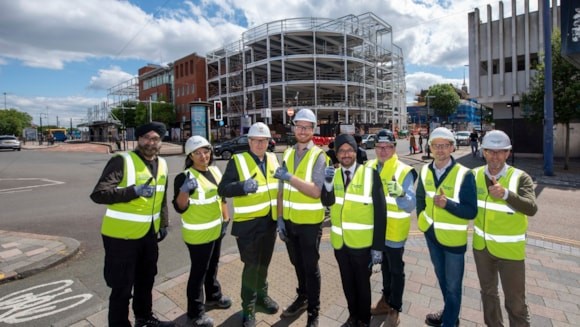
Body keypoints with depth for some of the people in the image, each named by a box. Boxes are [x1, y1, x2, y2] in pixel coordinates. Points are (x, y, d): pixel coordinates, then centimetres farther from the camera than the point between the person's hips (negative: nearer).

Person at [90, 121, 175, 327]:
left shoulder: (162, 164, 6)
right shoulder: (122, 161, -15)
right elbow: (98, 194, -21)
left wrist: (164, 224, 16)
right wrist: (133, 191, -30)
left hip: (149, 234, 7)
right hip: (122, 235, -7)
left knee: (146, 279, 23)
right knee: (122, 286, 5)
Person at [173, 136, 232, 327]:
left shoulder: (215, 171, 3)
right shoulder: (184, 176, -18)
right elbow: (179, 208, -20)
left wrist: (226, 218, 11)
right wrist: (184, 191, -37)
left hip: (216, 230, 7)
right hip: (198, 233, -7)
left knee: (212, 266, 23)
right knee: (198, 271, 5)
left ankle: (214, 297, 44)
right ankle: (195, 311, 24)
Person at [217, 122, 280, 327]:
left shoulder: (273, 159, 6)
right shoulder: (237, 161, -11)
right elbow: (223, 189, -16)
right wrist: (243, 186, -33)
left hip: (270, 221, 5)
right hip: (248, 222, -5)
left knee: (264, 262, 21)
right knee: (251, 265, 4)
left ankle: (262, 295, 44)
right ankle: (248, 309, 25)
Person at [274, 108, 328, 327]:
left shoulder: (318, 155, -12)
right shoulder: (288, 154, 4)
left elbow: (316, 191, -22)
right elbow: (282, 189, 5)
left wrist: (291, 178, -30)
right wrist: (280, 217, 2)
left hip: (310, 222, -5)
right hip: (289, 221, 5)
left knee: (310, 267, 11)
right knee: (297, 263, 23)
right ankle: (302, 298, 47)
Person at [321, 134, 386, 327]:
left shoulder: (370, 174, -11)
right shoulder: (333, 174, 2)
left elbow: (380, 212, -10)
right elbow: (327, 202, -12)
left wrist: (377, 246, -11)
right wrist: (327, 184, -31)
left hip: (362, 243, -3)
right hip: (339, 242, 4)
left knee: (362, 283, 16)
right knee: (347, 283, 21)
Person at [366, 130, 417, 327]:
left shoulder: (404, 172, -16)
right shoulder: (369, 167, -1)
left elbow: (410, 206, -22)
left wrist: (400, 193, -42)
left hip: (394, 231, -5)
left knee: (396, 270, 13)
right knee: (385, 267, 24)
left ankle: (395, 309, 32)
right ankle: (386, 299, 44)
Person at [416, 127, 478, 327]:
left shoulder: (464, 175, -20)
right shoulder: (425, 171, -4)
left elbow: (471, 212, -20)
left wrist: (447, 204, -34)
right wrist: (422, 220, 6)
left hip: (453, 237, -5)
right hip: (431, 234, 5)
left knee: (453, 285, 12)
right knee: (441, 277, 25)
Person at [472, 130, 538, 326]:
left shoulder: (521, 178, -15)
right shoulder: (475, 175, -5)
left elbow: (531, 208, -28)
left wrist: (506, 194, -43)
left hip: (510, 249, -3)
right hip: (481, 246, 4)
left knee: (515, 301, 10)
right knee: (488, 292, 23)